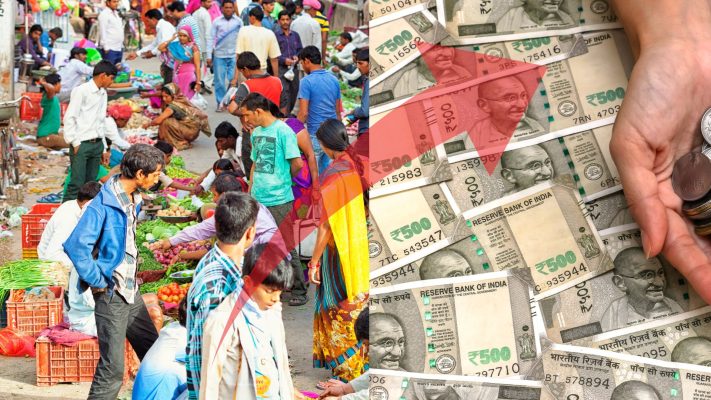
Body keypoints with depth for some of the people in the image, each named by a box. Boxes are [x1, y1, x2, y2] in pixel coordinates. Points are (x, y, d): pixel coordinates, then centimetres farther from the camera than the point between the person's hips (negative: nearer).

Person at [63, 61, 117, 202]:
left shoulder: (103, 93, 15)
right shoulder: (81, 91, -7)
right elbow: (69, 118, -9)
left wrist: (104, 147, 17)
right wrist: (75, 143, -12)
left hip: (97, 144, 7)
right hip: (81, 144, -7)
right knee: (77, 183, -10)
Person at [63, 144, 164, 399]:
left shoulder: (133, 200, 8)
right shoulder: (104, 204, -19)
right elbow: (75, 246, -26)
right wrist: (98, 281, -19)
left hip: (132, 292, 8)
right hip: (111, 295, -8)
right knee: (112, 369, -6)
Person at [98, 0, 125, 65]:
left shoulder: (116, 13, 17)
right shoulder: (104, 14, -8)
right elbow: (103, 32, -13)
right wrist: (106, 48, -17)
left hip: (119, 48, 8)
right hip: (109, 49, -8)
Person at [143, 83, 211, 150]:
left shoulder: (173, 106, -20)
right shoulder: (182, 100, 4)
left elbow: (158, 121, -20)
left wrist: (148, 124, -4)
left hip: (191, 131, -9)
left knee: (166, 123, -20)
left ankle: (181, 143, -6)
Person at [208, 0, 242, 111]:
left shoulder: (238, 21, 1)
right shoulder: (216, 22, 0)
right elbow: (212, 39, 1)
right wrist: (209, 56, -2)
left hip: (234, 55, 0)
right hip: (219, 55, 0)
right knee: (219, 80, 2)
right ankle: (220, 103, 11)